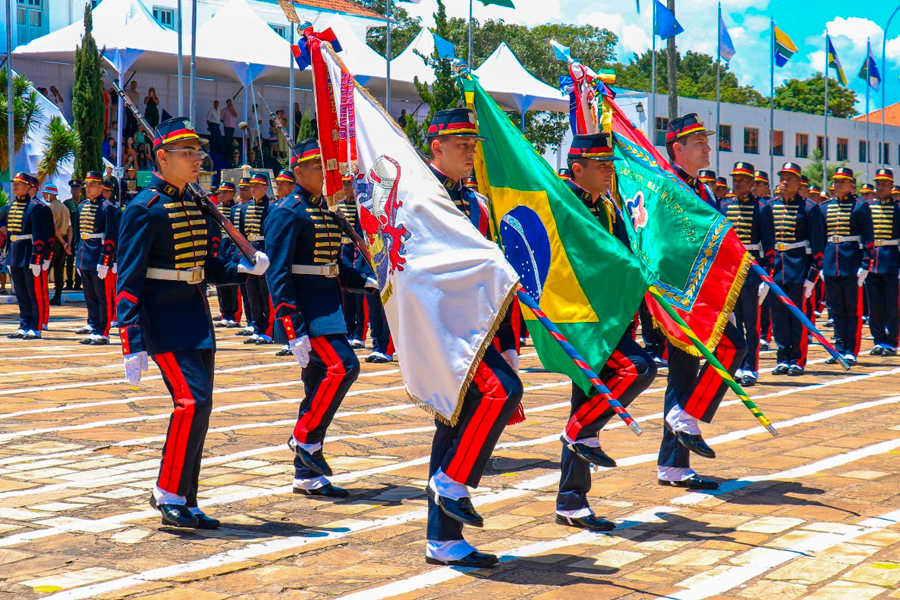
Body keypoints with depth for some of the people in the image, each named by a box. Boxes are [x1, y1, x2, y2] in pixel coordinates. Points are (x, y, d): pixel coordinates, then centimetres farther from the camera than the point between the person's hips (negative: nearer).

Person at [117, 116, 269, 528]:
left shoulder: (197, 205, 13)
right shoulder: (144, 209, -10)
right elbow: (128, 281, -13)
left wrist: (245, 267, 0)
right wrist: (133, 344, -20)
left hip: (196, 318, 8)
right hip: (164, 320, -8)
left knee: (198, 406, 7)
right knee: (193, 400, -16)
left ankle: (185, 504, 15)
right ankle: (169, 495, -5)